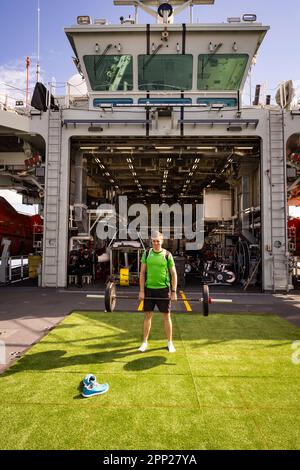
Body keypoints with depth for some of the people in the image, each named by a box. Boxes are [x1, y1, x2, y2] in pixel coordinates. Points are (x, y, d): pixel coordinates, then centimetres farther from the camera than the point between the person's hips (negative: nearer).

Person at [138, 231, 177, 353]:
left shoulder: (167, 255, -3)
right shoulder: (147, 254, 3)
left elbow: (174, 274, -1)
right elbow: (142, 273, 3)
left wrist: (174, 292, -6)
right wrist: (141, 291, -2)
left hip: (163, 289, -1)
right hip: (149, 289, 2)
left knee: (166, 316, 6)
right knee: (148, 315, 7)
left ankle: (170, 342, 20)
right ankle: (145, 342, 20)